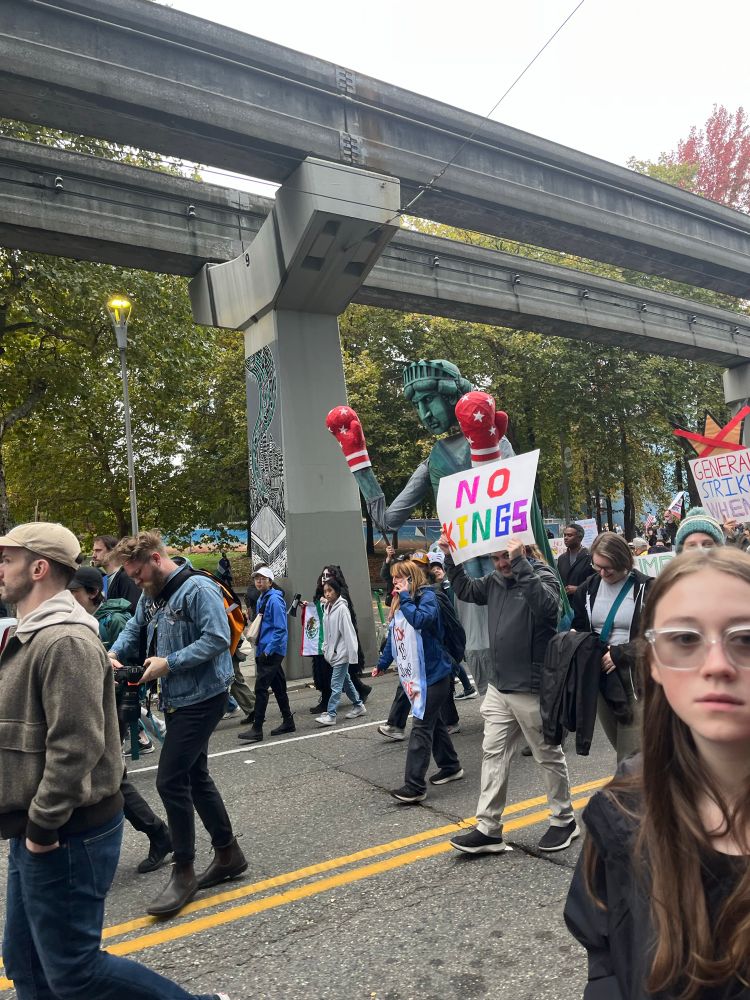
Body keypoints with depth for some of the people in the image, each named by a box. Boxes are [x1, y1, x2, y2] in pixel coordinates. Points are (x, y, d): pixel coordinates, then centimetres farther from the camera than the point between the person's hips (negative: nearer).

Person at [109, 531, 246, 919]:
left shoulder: (198, 589, -18)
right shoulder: (151, 596, 10)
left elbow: (217, 639, -24)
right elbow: (133, 630, 18)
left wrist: (168, 663, -23)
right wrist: (115, 654, -3)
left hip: (201, 698, -10)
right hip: (176, 699, 10)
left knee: (170, 781, -8)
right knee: (195, 777, 16)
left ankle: (184, 872, 9)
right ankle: (228, 854, 30)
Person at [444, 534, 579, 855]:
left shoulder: (542, 576, -12)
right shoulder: (495, 581, 8)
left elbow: (547, 605, -33)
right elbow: (465, 590, 20)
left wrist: (520, 563, -36)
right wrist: (450, 557, 8)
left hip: (532, 689, -7)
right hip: (499, 687, 7)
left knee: (549, 756, 10)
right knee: (493, 754, 9)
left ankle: (564, 820, 30)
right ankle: (488, 829, 17)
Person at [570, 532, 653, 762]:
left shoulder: (646, 588, -6)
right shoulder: (588, 589, 8)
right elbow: (578, 630, 17)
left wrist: (619, 654, -17)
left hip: (635, 680, -4)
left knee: (631, 756, -7)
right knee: (619, 746, 13)